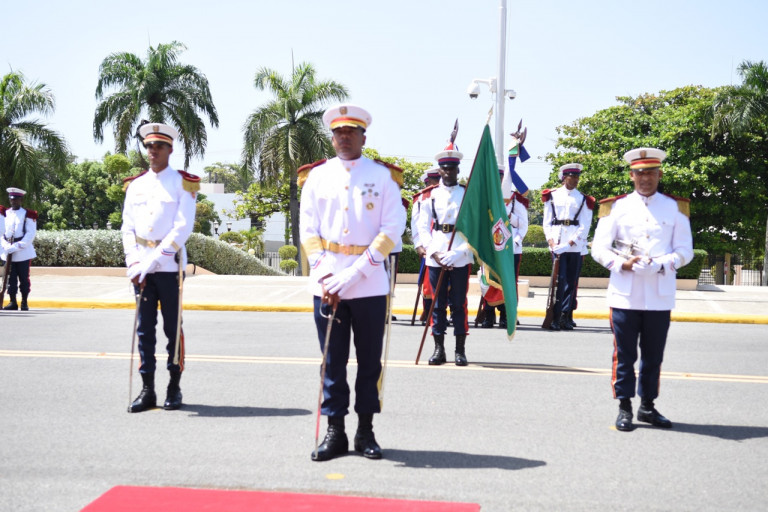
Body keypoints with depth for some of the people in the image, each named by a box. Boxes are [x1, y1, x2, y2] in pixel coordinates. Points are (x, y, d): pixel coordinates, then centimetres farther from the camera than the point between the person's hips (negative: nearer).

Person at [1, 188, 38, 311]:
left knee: (24, 278, 2)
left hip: (23, 251, -3)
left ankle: (24, 303, 9)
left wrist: (16, 246, -15)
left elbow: (30, 235, -7)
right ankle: (12, 302, 6)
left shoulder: (28, 215, 0)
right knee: (10, 277, 2)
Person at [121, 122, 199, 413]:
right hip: (141, 267, 4)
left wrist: (154, 261, -16)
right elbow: (128, 228, 9)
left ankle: (174, 388, 10)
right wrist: (133, 265, -5)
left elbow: (183, 228, -10)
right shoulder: (135, 185, 12)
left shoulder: (183, 184, -1)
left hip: (169, 266, -4)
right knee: (144, 329, 4)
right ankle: (147, 390, 9)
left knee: (172, 328, 2)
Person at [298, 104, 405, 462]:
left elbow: (393, 229, -4)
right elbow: (308, 229, 5)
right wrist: (324, 277, -8)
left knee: (369, 361, 5)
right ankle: (335, 432, 12)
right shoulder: (316, 176, 9)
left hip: (370, 285, -1)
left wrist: (354, 274, -13)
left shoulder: (383, 177, 3)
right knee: (333, 361, 5)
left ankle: (366, 432, 15)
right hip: (326, 283, 1)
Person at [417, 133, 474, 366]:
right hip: (435, 258, 1)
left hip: (461, 258, -1)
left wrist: (458, 253, -13)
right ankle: (439, 349, 11)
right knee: (438, 304, 4)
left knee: (459, 304, 1)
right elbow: (423, 228, 6)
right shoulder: (430, 196, 9)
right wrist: (434, 253, -8)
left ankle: (460, 350, 8)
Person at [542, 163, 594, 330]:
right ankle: (556, 317, -7)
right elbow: (547, 222, 9)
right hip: (557, 244, -1)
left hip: (575, 246, 1)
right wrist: (550, 240, -5)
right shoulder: (552, 196, 10)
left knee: (571, 281, 1)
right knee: (560, 280, -8)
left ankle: (566, 317, 5)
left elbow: (585, 225, 2)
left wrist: (571, 242, -10)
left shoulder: (583, 199, 9)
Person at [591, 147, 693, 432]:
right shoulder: (615, 207, 5)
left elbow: (685, 250, 4)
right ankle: (624, 407, 12)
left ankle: (648, 406, 20)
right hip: (625, 294, -1)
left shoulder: (675, 208, 8)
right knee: (624, 354, 3)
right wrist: (621, 264, -15)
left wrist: (662, 264, -14)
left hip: (660, 296, 1)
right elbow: (599, 248, 2)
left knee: (654, 355, 8)